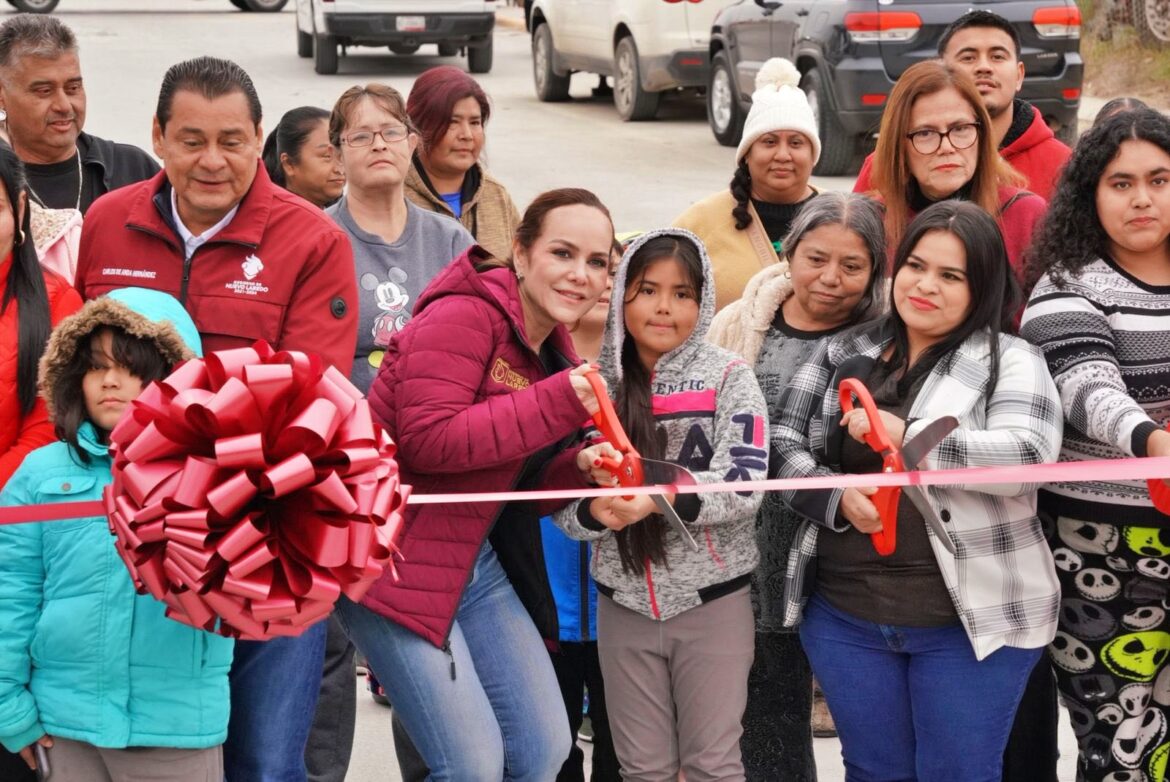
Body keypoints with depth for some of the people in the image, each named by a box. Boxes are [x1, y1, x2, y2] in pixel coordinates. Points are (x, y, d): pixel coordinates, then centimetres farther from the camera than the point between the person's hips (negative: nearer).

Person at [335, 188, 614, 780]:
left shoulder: (554, 350, 12)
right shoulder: (462, 316, -15)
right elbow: (429, 440, -27)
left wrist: (582, 469, -5)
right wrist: (561, 401, -27)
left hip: (476, 563, 9)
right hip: (393, 558, -9)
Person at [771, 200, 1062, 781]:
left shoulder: (1011, 362, -3)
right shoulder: (843, 352, 10)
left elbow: (1028, 456, -18)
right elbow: (782, 444, 6)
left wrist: (908, 436, -23)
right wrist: (836, 498, -13)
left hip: (971, 619, -4)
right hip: (843, 615, 4)